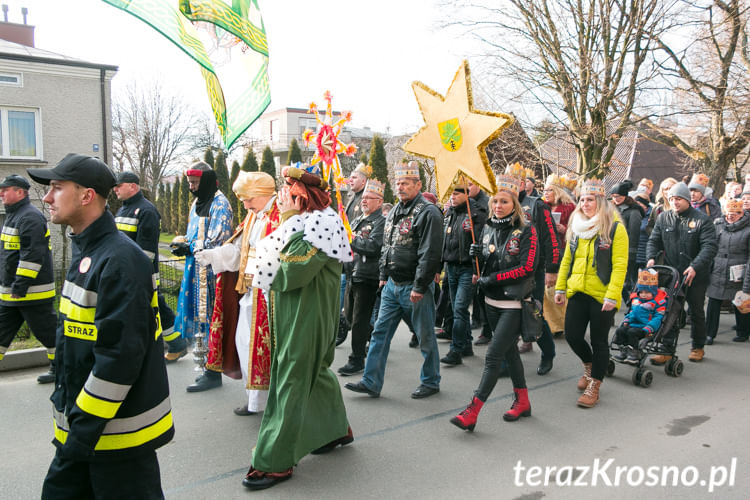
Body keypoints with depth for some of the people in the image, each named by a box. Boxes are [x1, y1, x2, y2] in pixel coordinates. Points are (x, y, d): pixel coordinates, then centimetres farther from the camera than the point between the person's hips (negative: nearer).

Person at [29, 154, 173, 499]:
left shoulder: (121, 261, -22)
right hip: (79, 424, 9)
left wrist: (85, 427, -20)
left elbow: (120, 355, -25)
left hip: (118, 432, -9)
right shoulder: (85, 252, 9)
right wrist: (67, 410, 19)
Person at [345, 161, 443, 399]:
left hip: (415, 287, -8)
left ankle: (431, 382, 24)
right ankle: (371, 383, 16)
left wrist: (419, 287, -20)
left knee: (425, 336, 7)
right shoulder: (394, 212, 13)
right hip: (392, 285, 8)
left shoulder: (428, 213, -14)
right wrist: (384, 276, 17)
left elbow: (429, 254, -19)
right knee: (380, 333, 8)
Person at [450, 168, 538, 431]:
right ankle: (522, 401, 32)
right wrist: (478, 255, -5)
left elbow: (526, 268, -16)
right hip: (492, 301, 7)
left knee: (493, 355, -9)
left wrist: (493, 279, -17)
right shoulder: (489, 228, 8)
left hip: (514, 304, -7)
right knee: (509, 351, 17)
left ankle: (472, 411, -7)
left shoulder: (526, 231, -10)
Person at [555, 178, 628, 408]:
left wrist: (612, 296, -20)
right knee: (572, 335, 5)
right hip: (577, 293, 5)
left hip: (602, 295, -5)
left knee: (599, 341, 5)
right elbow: (567, 260, 14)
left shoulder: (615, 228, -8)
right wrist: (560, 288, 9)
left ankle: (593, 387, 20)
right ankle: (589, 366, 36)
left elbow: (620, 266, -14)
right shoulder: (576, 227, 10)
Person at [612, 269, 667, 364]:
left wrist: (648, 328, -24)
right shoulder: (636, 299, 16)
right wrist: (626, 320, 8)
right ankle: (623, 350, -2)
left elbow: (658, 317, -11)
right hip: (634, 324, 7)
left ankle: (633, 353, -17)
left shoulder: (658, 301, -5)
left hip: (645, 326, -7)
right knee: (620, 330, -13)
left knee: (632, 332, -28)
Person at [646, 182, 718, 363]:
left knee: (696, 312, 13)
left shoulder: (702, 219, -5)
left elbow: (709, 246, -13)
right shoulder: (663, 218, 5)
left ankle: (698, 347, 30)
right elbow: (653, 241, 9)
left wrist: (695, 267, -26)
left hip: (696, 276, -2)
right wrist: (651, 257, -11)